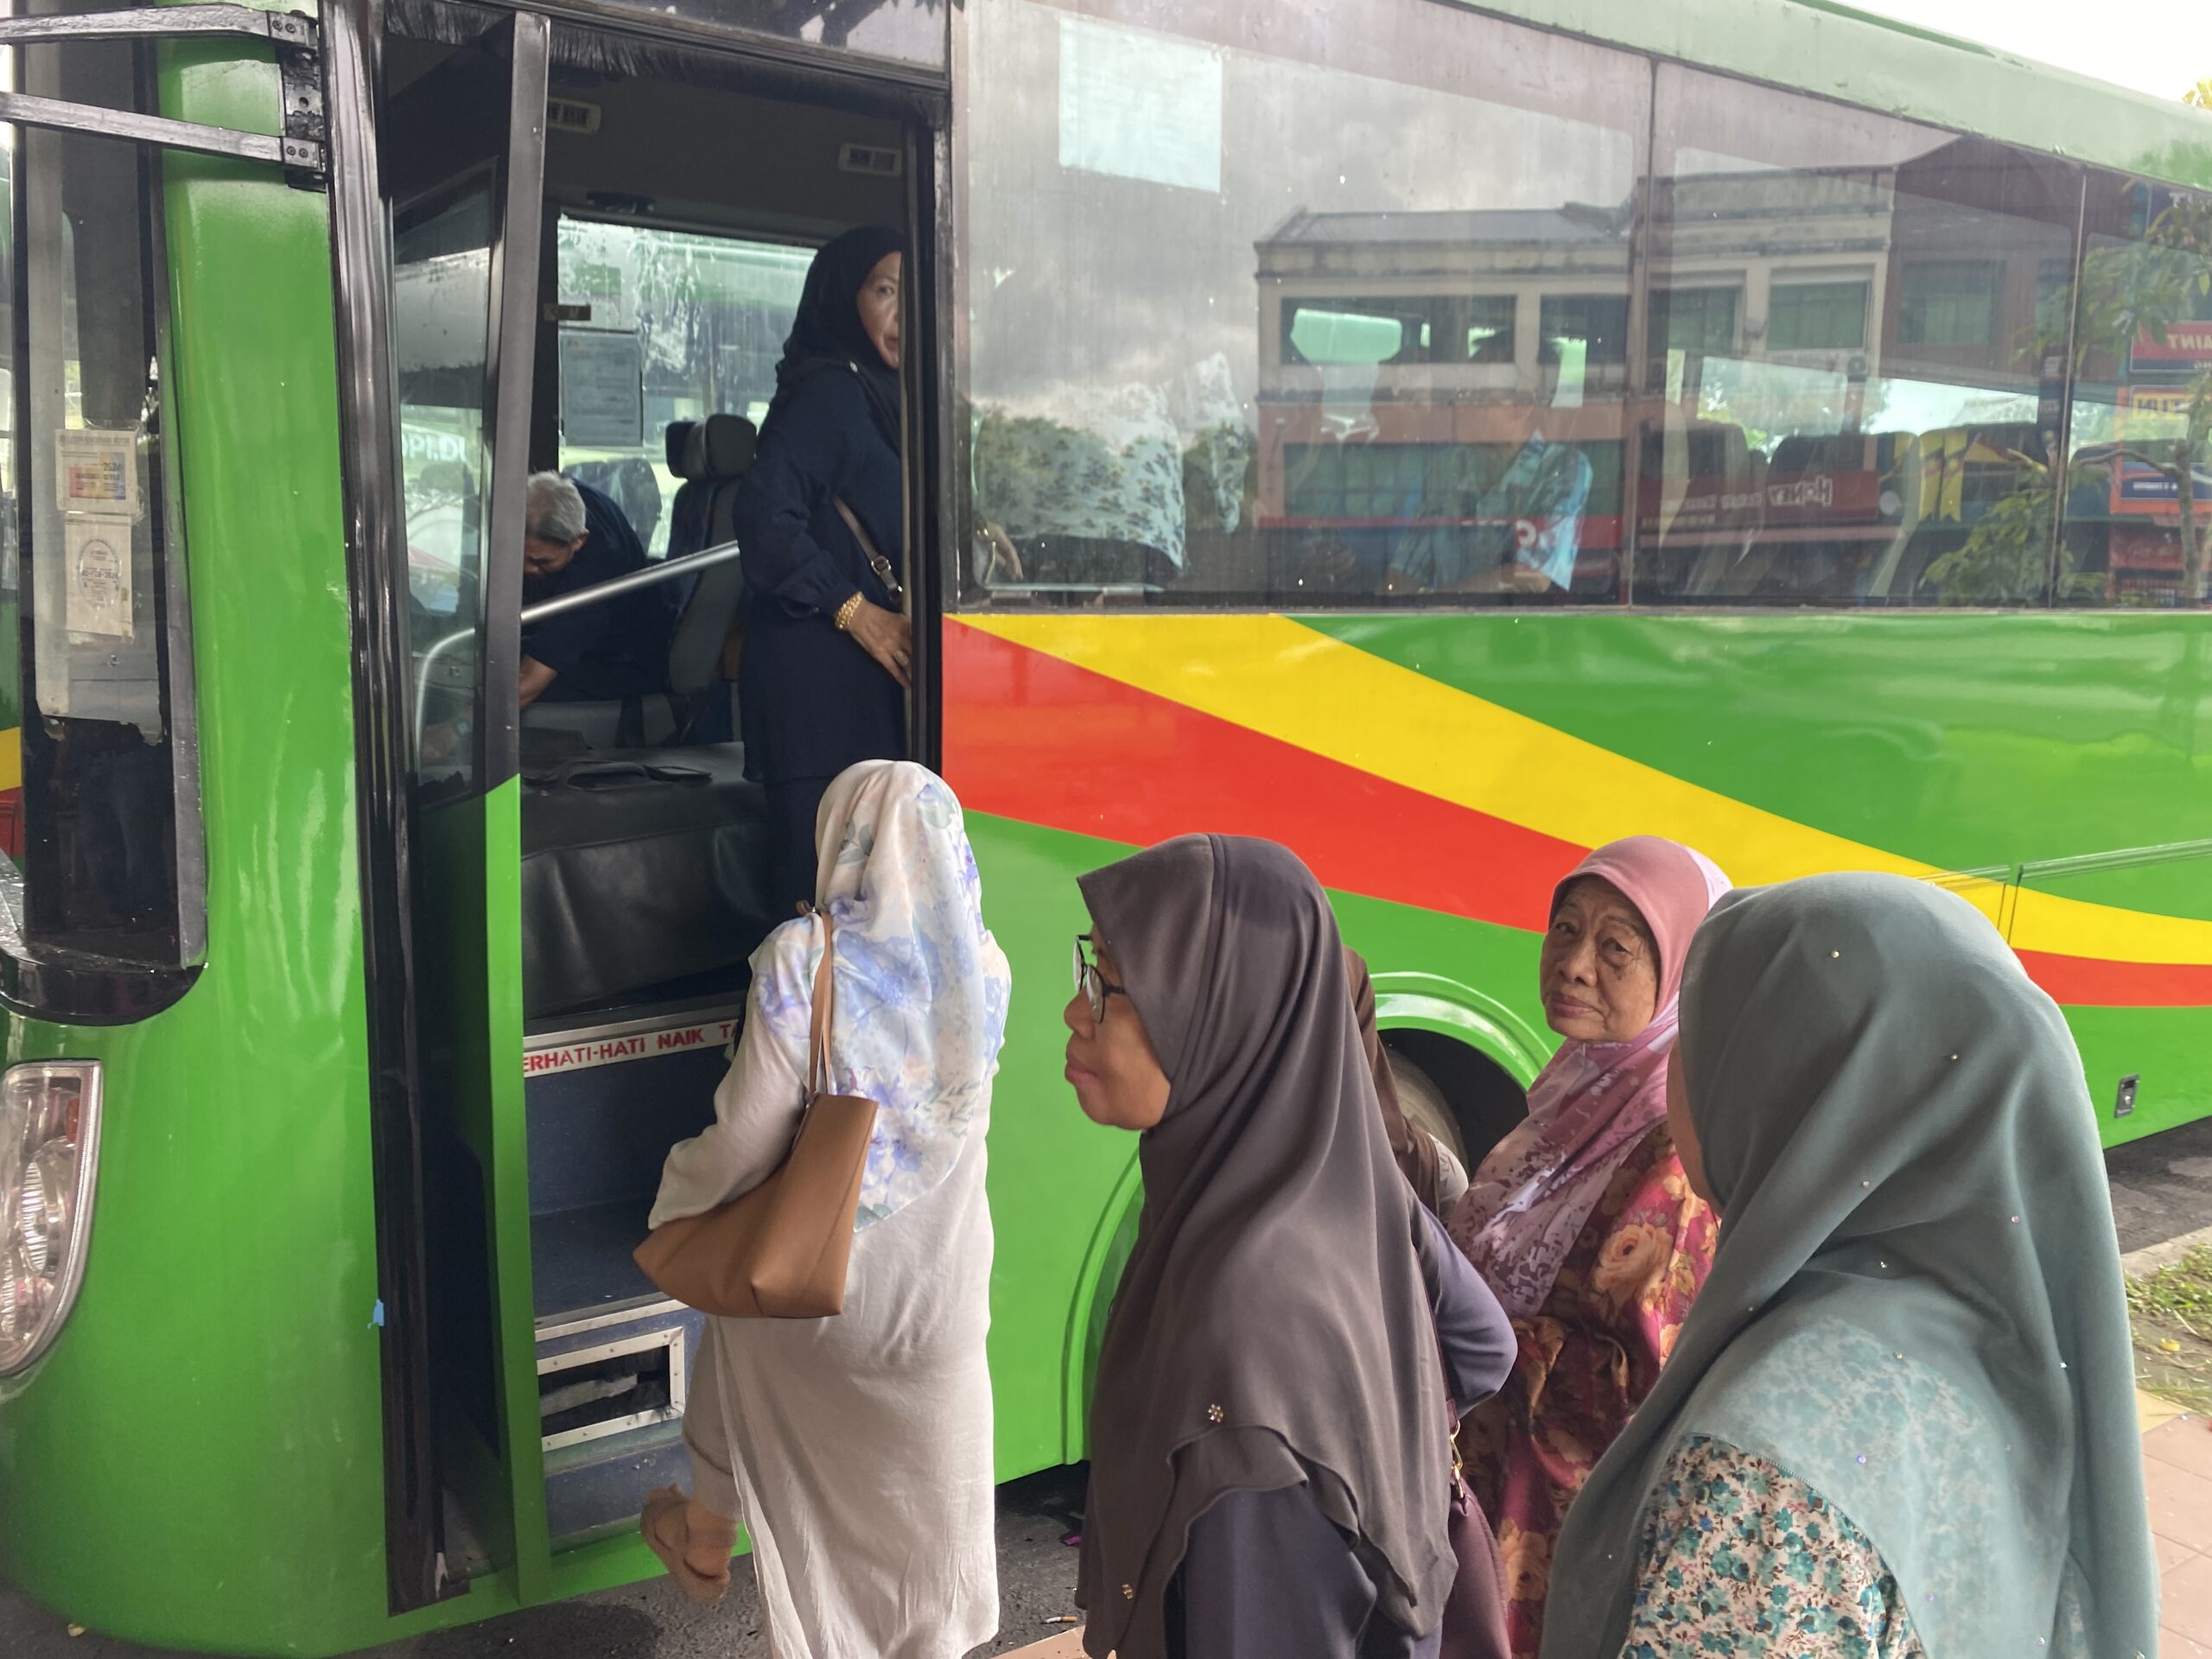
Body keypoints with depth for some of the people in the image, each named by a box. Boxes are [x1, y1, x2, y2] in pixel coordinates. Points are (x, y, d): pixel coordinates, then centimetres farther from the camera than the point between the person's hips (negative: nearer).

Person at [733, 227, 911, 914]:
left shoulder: (878, 394, 20)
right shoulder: (830, 390, -8)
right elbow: (765, 515, -19)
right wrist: (856, 611, -15)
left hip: (865, 676, 9)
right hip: (823, 676, -9)